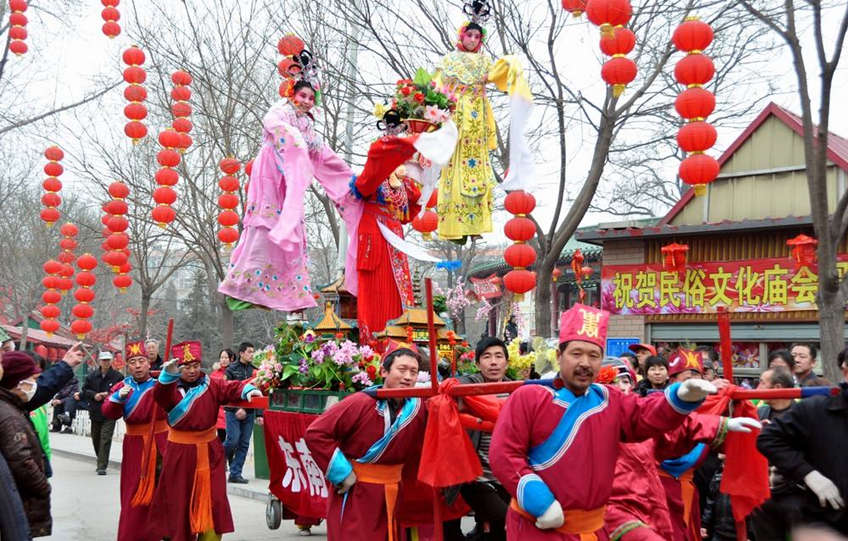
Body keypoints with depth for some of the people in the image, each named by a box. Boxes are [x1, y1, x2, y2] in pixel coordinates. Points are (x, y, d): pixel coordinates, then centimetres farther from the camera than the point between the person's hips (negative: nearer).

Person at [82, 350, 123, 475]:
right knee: (96, 439, 15)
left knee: (105, 439, -12)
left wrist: (109, 395, -17)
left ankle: (102, 466, -11)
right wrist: (94, 395, -9)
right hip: (95, 412, 5)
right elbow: (84, 390, 9)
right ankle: (102, 462, 35)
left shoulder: (117, 376, -3)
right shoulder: (92, 376, 7)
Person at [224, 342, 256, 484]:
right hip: (233, 411, -4)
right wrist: (237, 409, -15)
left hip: (249, 412, 4)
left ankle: (235, 473, 9)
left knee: (244, 444, 2)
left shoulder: (255, 370, 10)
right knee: (233, 440, -11)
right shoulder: (231, 369, -1)